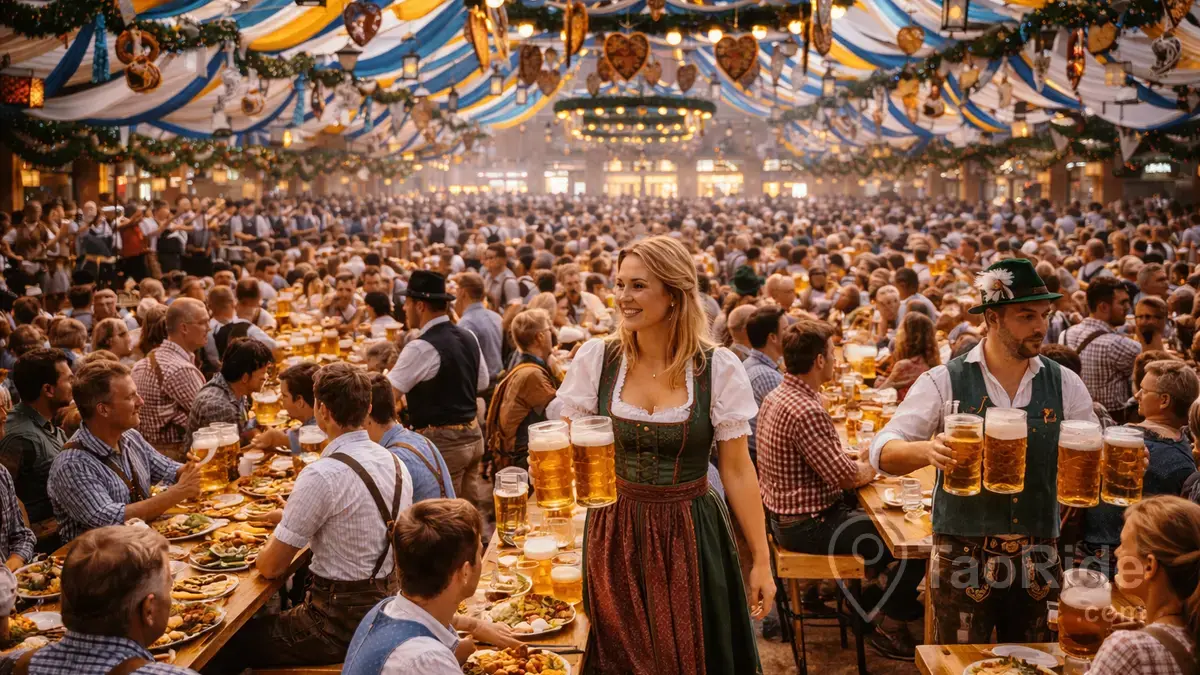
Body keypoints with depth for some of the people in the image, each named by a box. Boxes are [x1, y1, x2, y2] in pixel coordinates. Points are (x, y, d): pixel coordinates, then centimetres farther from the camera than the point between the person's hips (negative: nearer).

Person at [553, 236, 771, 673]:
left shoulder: (718, 367, -9)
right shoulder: (596, 358, -5)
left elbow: (737, 469, -4)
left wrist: (761, 560, -2)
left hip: (690, 537, -1)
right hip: (614, 535, 2)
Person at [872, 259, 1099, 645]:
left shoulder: (1064, 385, 2)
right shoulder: (944, 382, -7)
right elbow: (883, 451, -12)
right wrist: (927, 450, -34)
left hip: (1038, 559, 3)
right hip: (962, 557, -3)